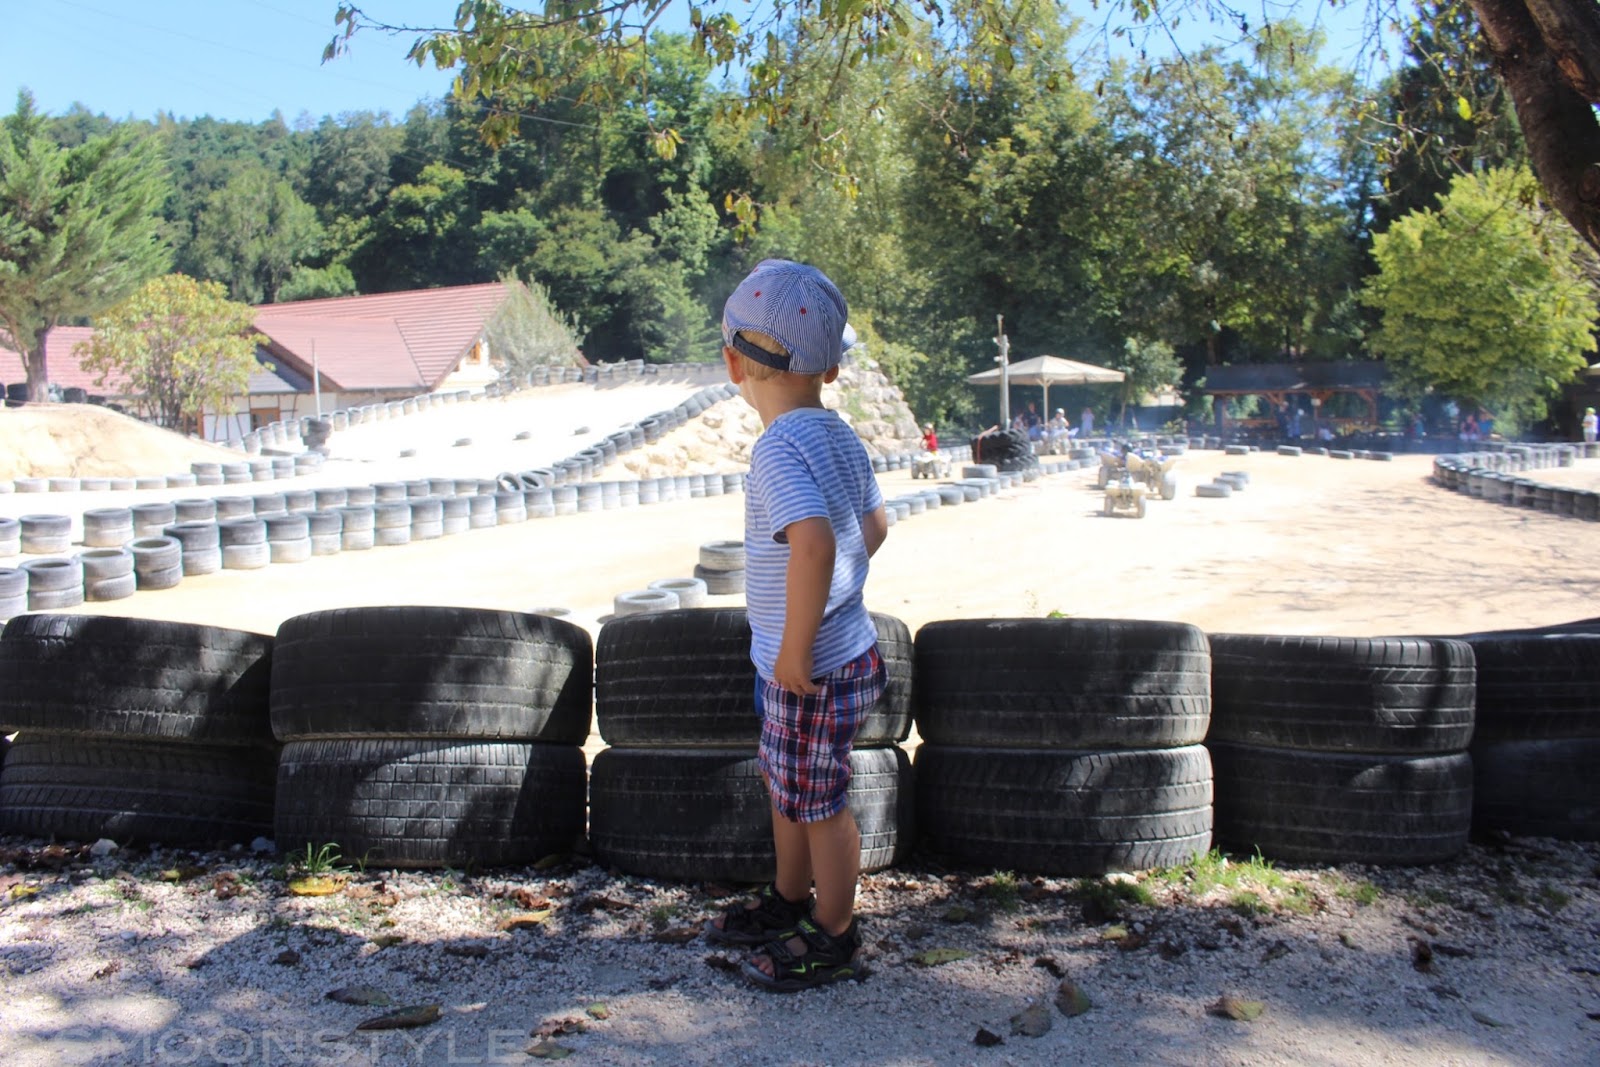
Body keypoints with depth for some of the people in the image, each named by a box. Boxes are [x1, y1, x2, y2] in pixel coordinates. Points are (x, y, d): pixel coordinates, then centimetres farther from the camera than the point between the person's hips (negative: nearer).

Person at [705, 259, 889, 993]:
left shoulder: (779, 449, -25)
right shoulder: (841, 438, 3)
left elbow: (814, 544, -40)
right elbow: (873, 526, 16)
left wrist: (797, 651, -30)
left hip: (816, 673, -9)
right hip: (847, 645, 9)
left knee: (817, 804, 9)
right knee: (784, 784, 25)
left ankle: (833, 940, 29)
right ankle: (787, 901, 45)